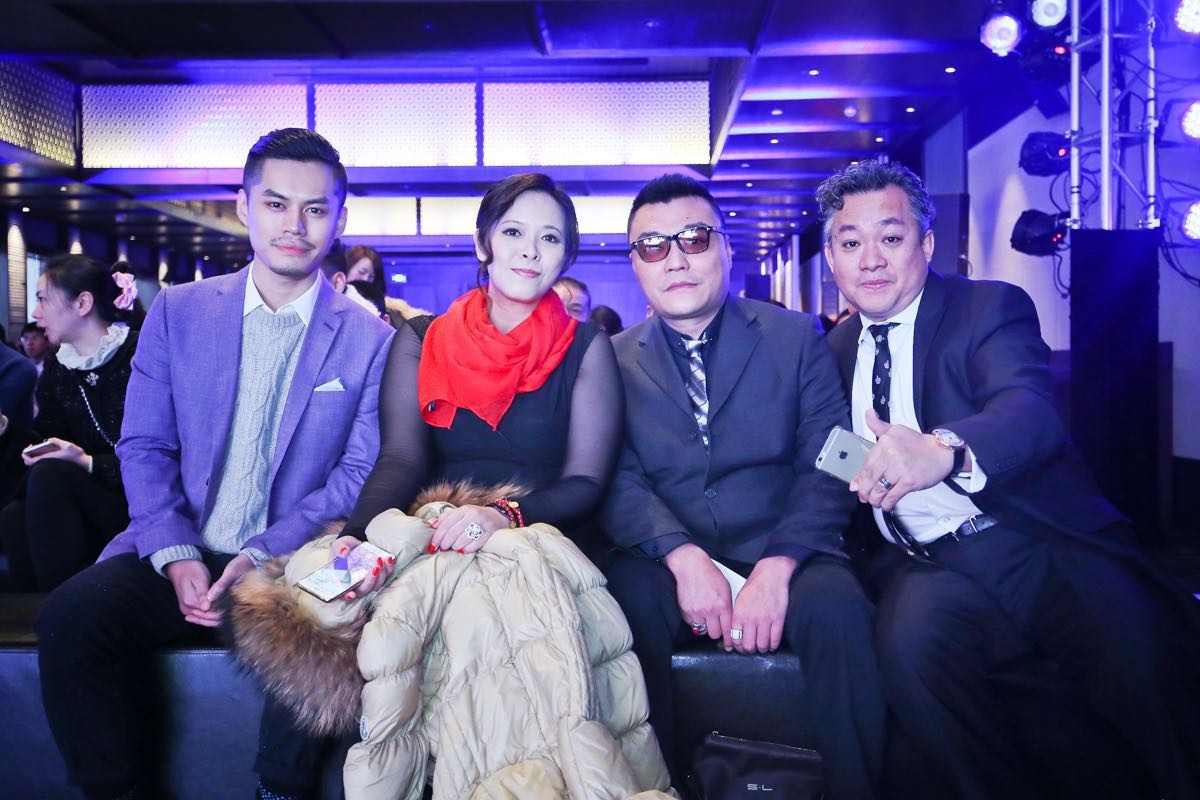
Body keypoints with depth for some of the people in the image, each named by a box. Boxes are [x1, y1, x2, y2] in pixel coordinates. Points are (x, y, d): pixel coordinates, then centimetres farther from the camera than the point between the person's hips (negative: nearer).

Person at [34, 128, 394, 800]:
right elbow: (144, 447, 6)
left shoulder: (371, 340, 1)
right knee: (71, 615, -24)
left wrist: (263, 557, -15)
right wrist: (176, 557, -9)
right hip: (177, 555, 3)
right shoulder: (178, 311, 8)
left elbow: (360, 472, -2)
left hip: (291, 567, -2)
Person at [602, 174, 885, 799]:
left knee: (835, 606, -30)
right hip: (669, 561, 1)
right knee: (628, 600, -30)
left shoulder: (796, 337, 6)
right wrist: (684, 557, -20)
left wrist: (776, 570, -18)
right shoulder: (615, 360, 8)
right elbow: (620, 479, -2)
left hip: (782, 555, 0)